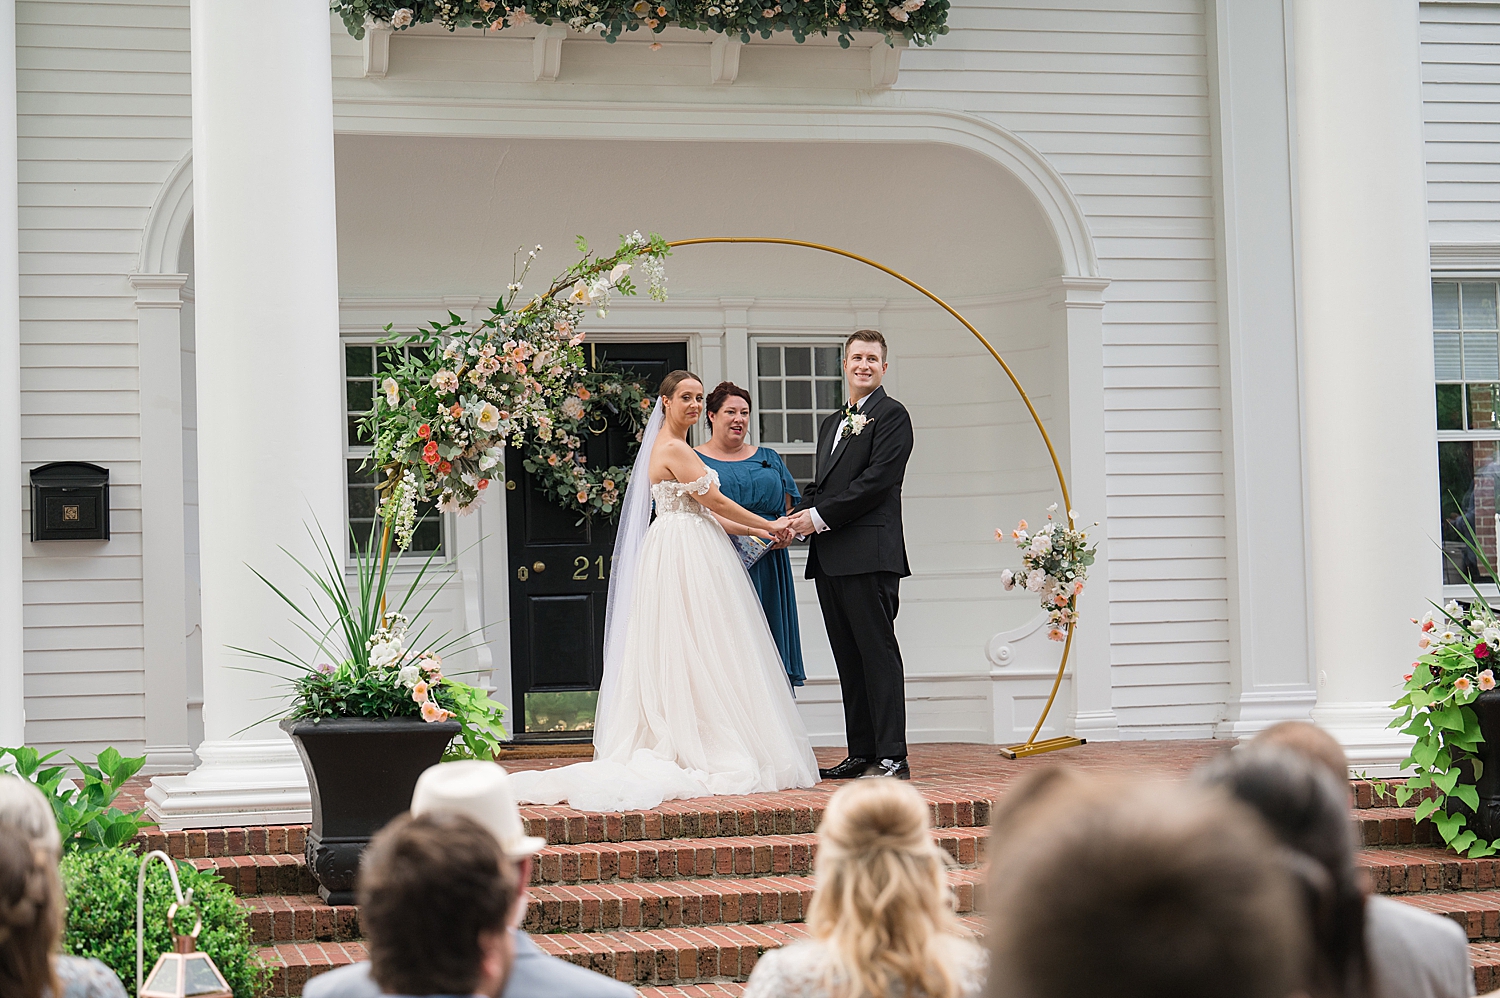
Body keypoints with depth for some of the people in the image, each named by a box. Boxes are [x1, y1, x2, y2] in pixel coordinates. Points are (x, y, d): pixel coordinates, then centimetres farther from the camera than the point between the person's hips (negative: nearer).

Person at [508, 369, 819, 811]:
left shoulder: (676, 447, 19)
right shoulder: (673, 448, -12)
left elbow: (698, 510, 19)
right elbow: (713, 500, -12)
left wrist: (754, 531, 15)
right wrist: (768, 525, -2)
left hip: (682, 553, 10)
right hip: (684, 555, -10)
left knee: (675, 655, 6)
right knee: (696, 652, -9)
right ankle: (703, 753, -9)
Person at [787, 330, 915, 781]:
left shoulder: (891, 415, -3)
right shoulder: (832, 423, 24)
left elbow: (878, 481, -13)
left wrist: (820, 517, -12)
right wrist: (796, 518, 4)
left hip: (869, 554, -8)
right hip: (830, 558, 8)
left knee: (878, 653, -9)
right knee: (849, 659, 9)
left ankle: (892, 757, -9)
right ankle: (861, 753, 13)